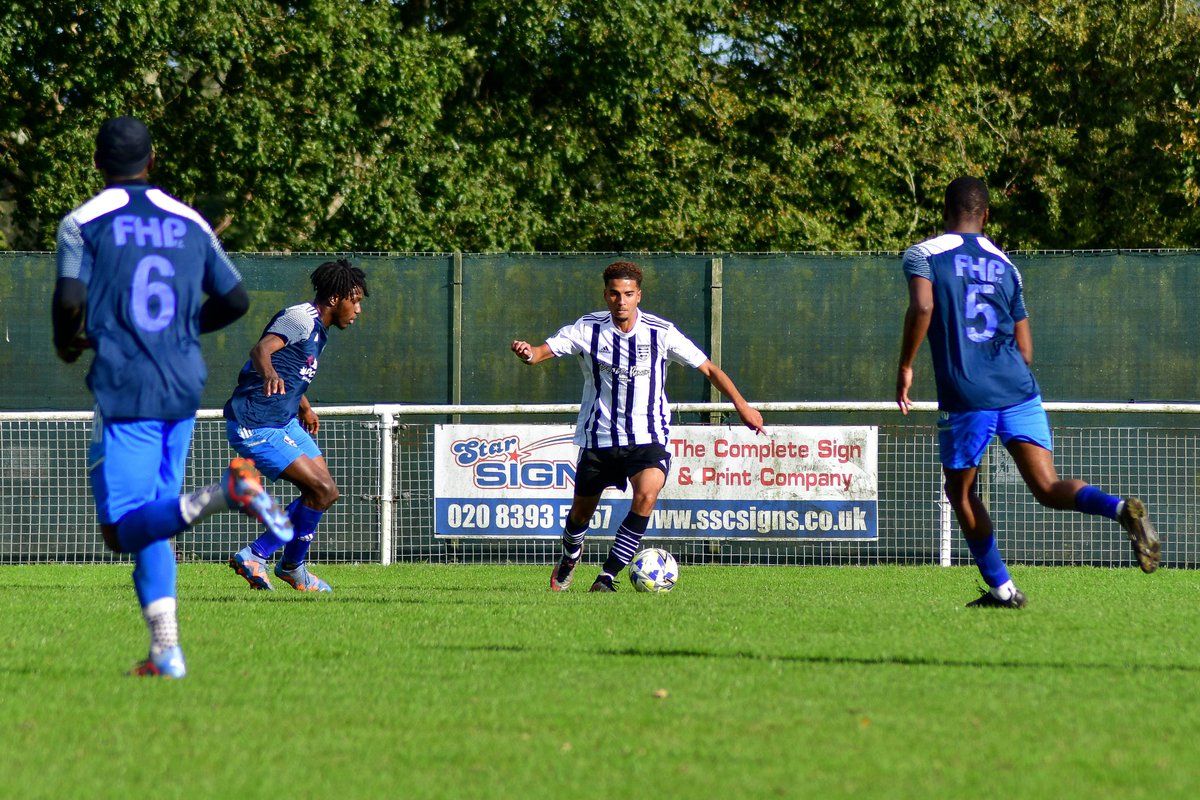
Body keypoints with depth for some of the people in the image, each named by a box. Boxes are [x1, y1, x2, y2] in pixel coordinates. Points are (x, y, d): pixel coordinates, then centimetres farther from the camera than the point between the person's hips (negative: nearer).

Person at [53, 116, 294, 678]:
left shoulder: (83, 224, -2)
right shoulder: (190, 223, 11)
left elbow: (69, 299, -14)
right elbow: (235, 300, 11)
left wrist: (67, 343, 7)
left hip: (123, 390, -5)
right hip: (185, 389, 5)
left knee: (124, 529, -7)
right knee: (151, 525, 14)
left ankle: (222, 493, -32)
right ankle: (166, 652, 4)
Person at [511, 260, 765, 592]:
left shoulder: (661, 333, -7)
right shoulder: (588, 329, -6)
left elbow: (708, 368, 1)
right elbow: (544, 351, -14)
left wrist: (742, 406, -3)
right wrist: (528, 352, -39)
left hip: (648, 438, -1)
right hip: (598, 437, 1)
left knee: (646, 495, -28)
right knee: (581, 511, 12)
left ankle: (608, 575, -20)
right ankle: (570, 556, 48)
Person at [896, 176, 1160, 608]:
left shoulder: (924, 254, 5)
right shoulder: (1004, 264, 19)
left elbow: (921, 306, -16)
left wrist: (905, 367, -6)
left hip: (965, 398, -3)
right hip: (1019, 391, 3)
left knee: (960, 491, 16)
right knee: (1049, 488, -4)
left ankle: (1001, 588, 16)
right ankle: (1121, 509, -31)